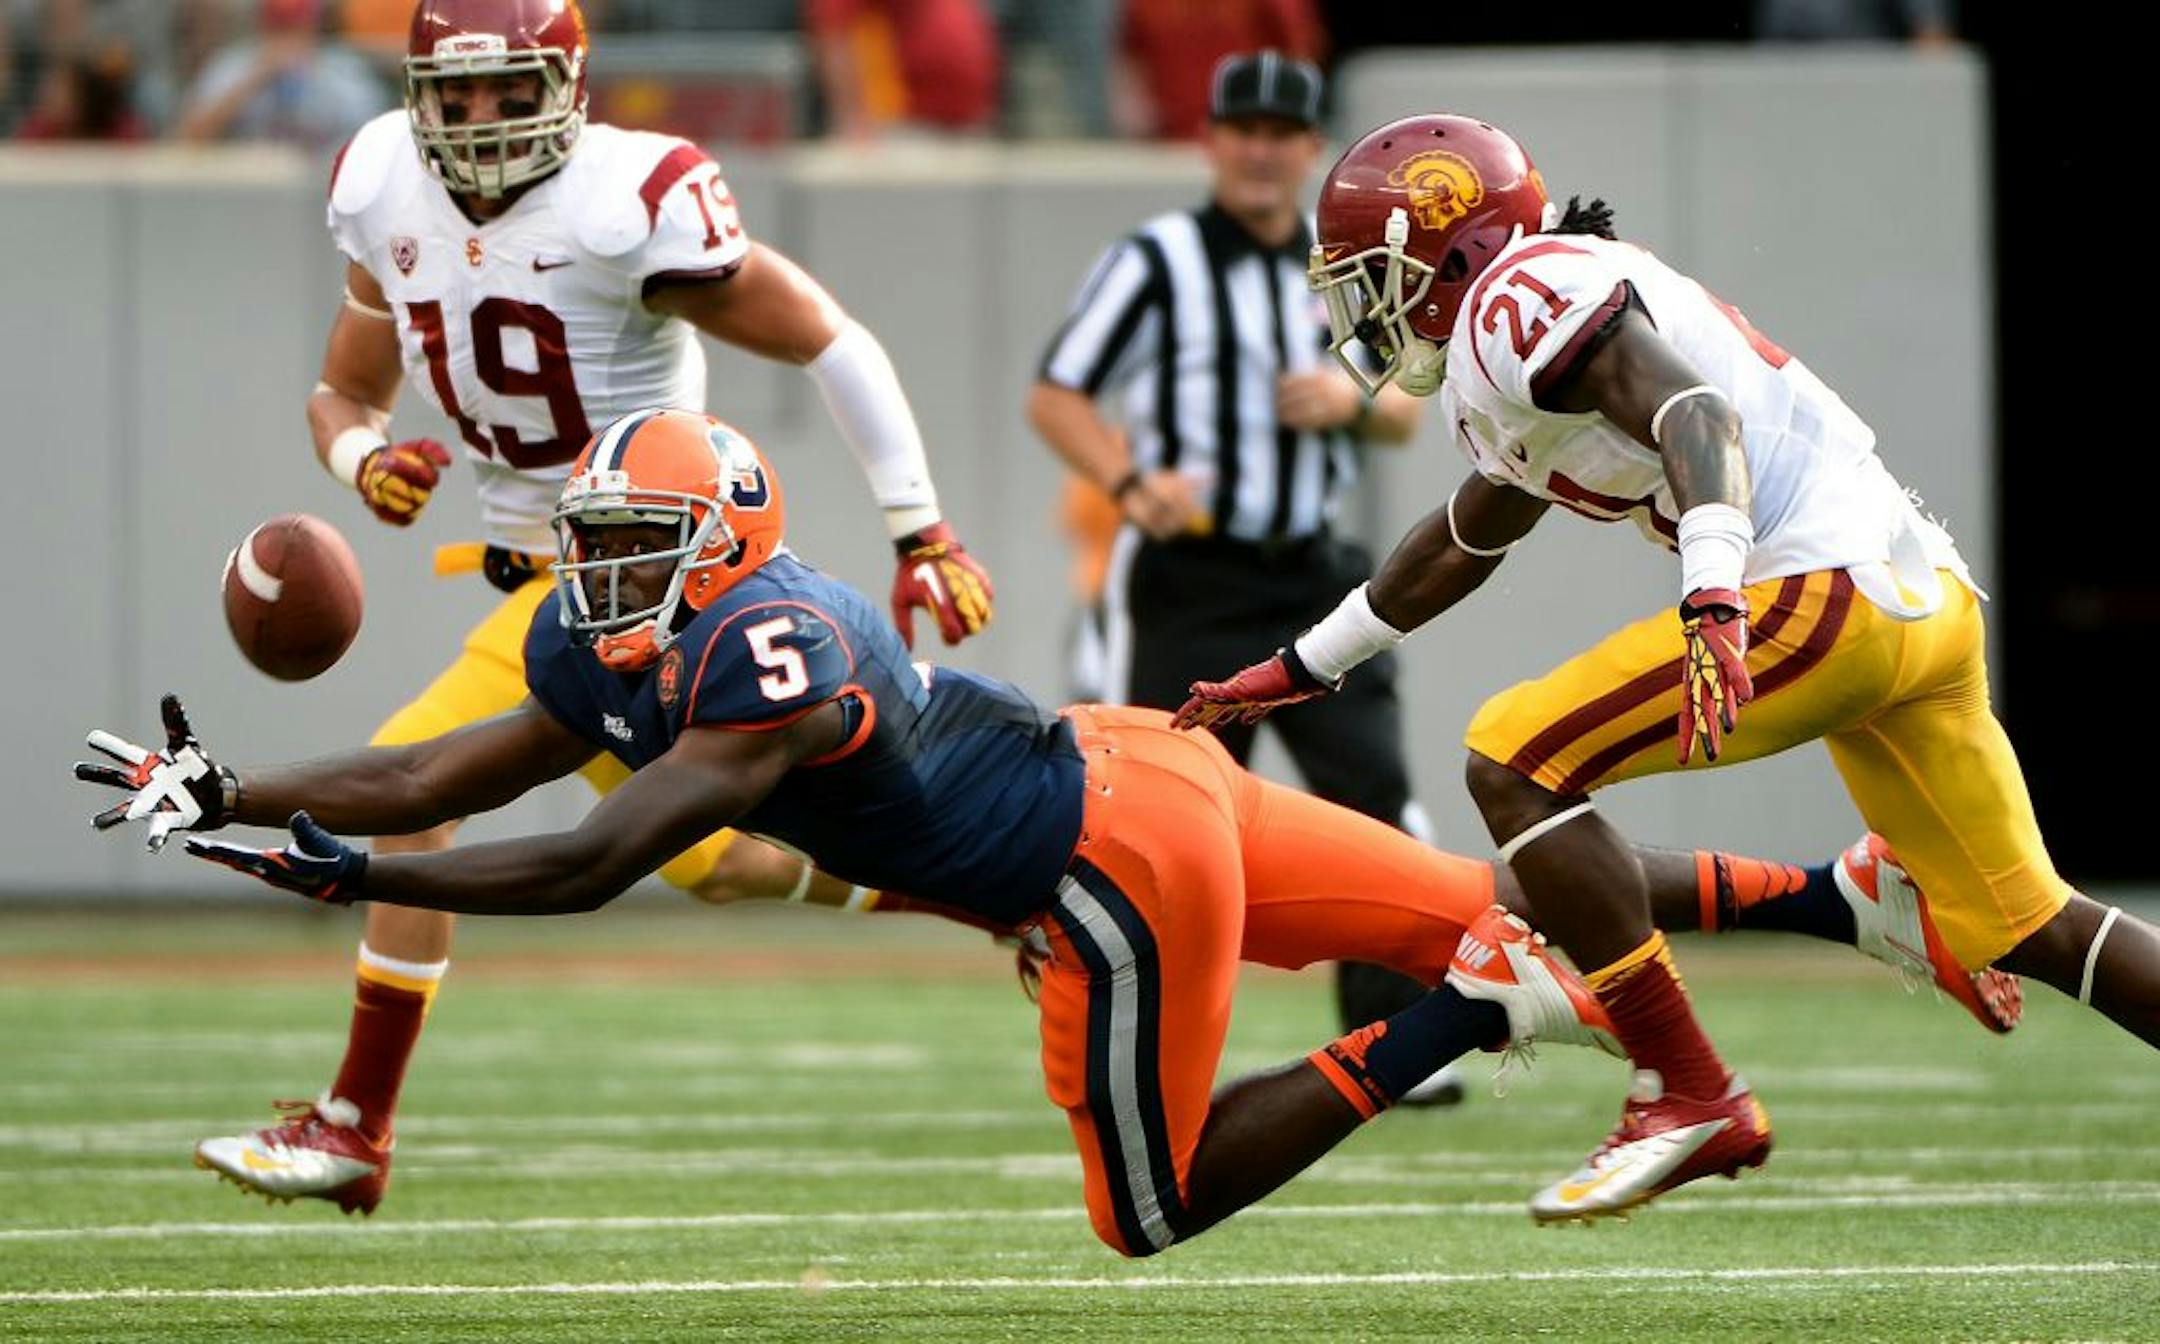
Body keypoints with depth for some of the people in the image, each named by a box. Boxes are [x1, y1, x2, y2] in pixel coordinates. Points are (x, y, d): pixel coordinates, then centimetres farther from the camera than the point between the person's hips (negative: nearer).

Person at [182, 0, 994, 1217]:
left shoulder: (636, 203, -21)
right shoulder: (390, 195, 1)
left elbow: (833, 343, -13)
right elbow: (343, 394, 13)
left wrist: (924, 534, -12)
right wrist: (367, 459, -13)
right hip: (534, 560, 8)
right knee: (715, 864, 13)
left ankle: (355, 1131, -6)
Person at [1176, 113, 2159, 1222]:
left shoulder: (1520, 294, -5)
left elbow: (1694, 414, -21)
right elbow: (1460, 545, 40)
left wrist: (1713, 606, -36)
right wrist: (1296, 671, 48)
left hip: (1824, 586, -10)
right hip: (1928, 591, 10)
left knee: (1516, 765, -5)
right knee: (2028, 932, 15)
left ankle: (1689, 1100, -8)